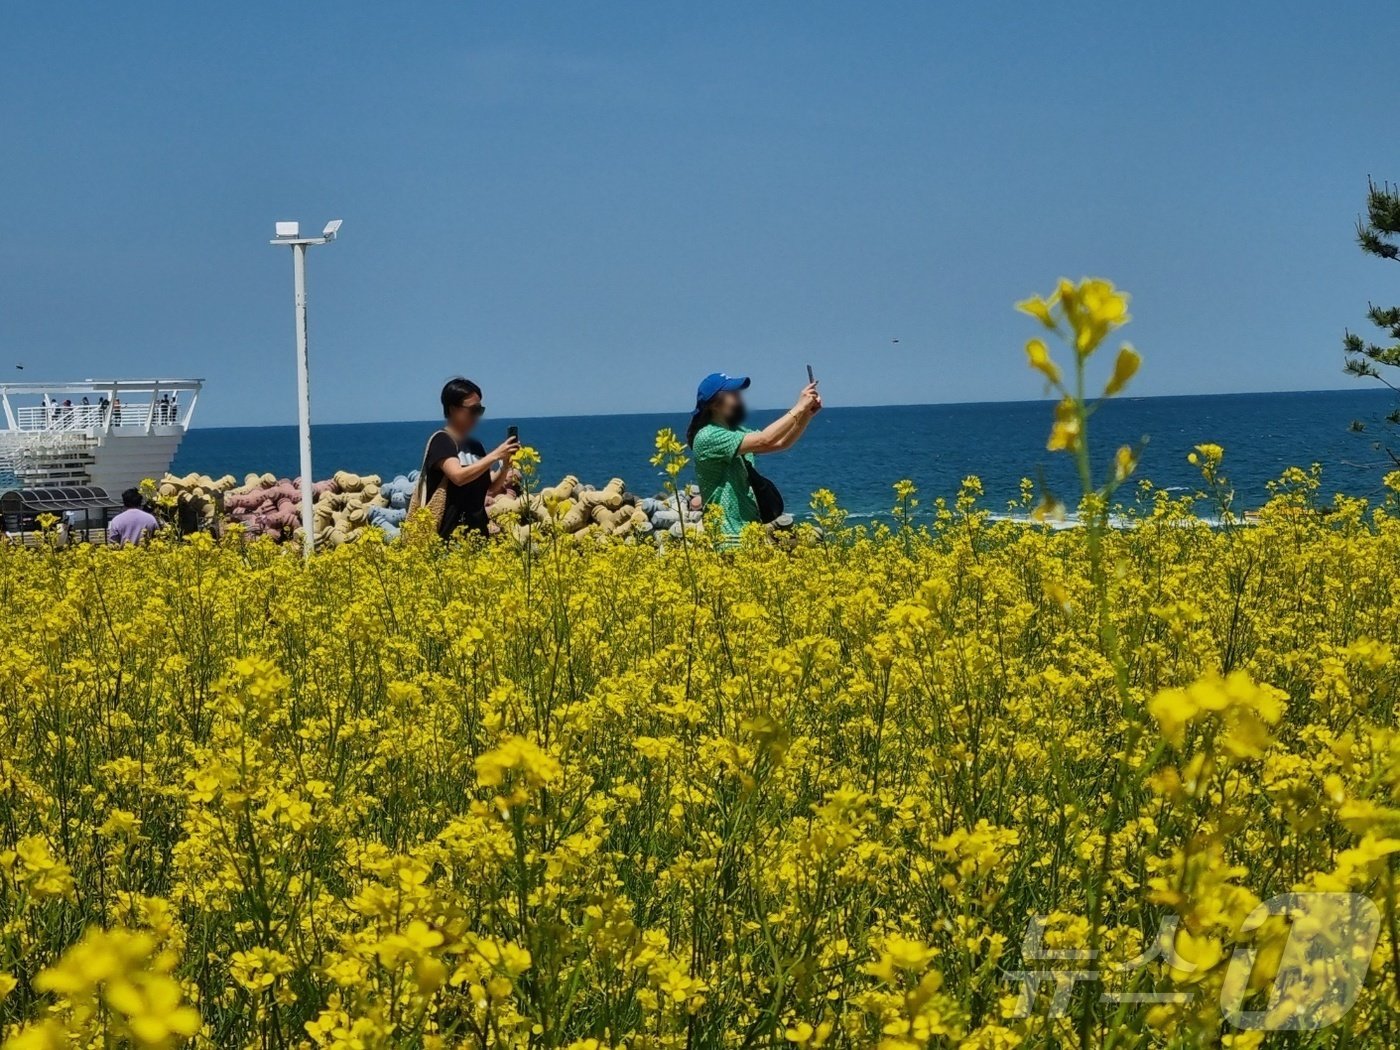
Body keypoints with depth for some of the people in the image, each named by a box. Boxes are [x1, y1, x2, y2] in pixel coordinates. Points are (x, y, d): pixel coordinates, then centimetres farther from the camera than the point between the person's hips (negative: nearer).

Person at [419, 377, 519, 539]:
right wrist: (496, 455, -19)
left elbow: (490, 490, 17)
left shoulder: (476, 446, 15)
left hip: (477, 530, 7)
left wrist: (506, 464, 1)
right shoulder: (441, 441, -6)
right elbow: (458, 476, -22)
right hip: (449, 533, -7)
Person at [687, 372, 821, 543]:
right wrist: (799, 407, -16)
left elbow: (782, 442, 13)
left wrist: (807, 414, -3)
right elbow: (764, 441, -24)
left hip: (751, 531, 9)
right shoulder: (708, 437, -17)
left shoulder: (736, 433, 11)